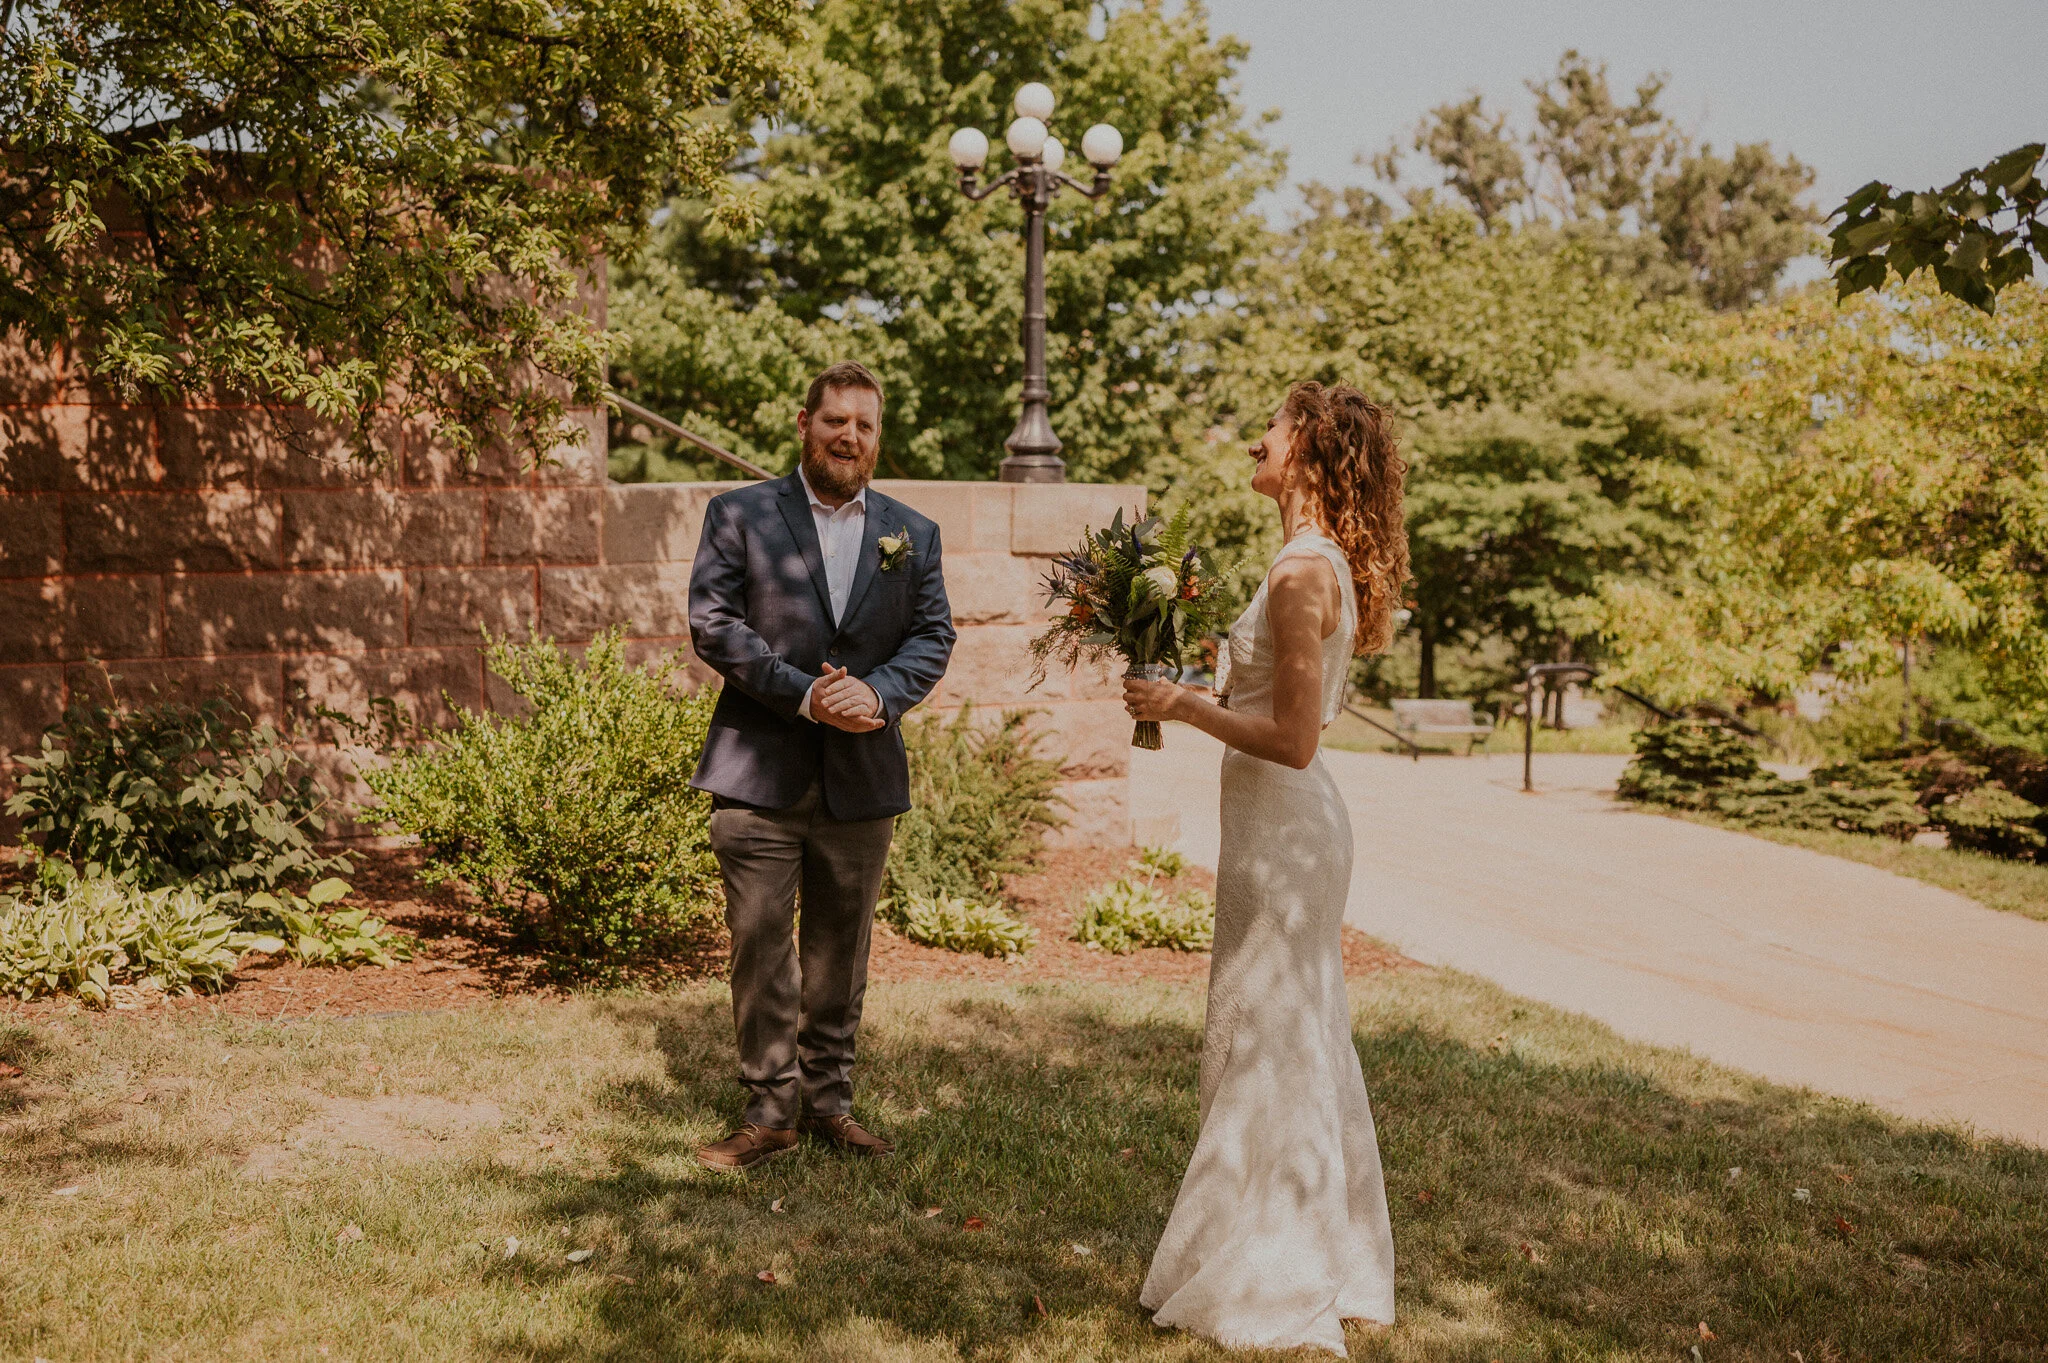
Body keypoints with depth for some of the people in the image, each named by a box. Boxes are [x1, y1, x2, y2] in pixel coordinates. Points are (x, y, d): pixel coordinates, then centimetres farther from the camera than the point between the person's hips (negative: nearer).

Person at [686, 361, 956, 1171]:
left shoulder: (913, 534, 12)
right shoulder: (739, 516, 3)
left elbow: (933, 636, 6)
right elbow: (713, 624, -6)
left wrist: (878, 692, -14)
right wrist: (805, 695, -16)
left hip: (863, 777, 3)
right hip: (759, 771, -3)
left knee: (841, 950, 11)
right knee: (760, 945, -1)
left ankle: (828, 1099, 24)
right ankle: (770, 1110, 10)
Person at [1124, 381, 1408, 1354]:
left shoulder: (1301, 574, -20)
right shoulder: (1328, 564, 10)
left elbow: (1292, 739, -22)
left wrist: (1185, 706, -14)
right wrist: (1205, 675, 14)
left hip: (1281, 830, -10)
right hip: (1294, 826, 10)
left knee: (1269, 1044, 1)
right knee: (1302, 1043, 18)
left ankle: (1269, 1284, 14)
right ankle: (1324, 1260, 31)